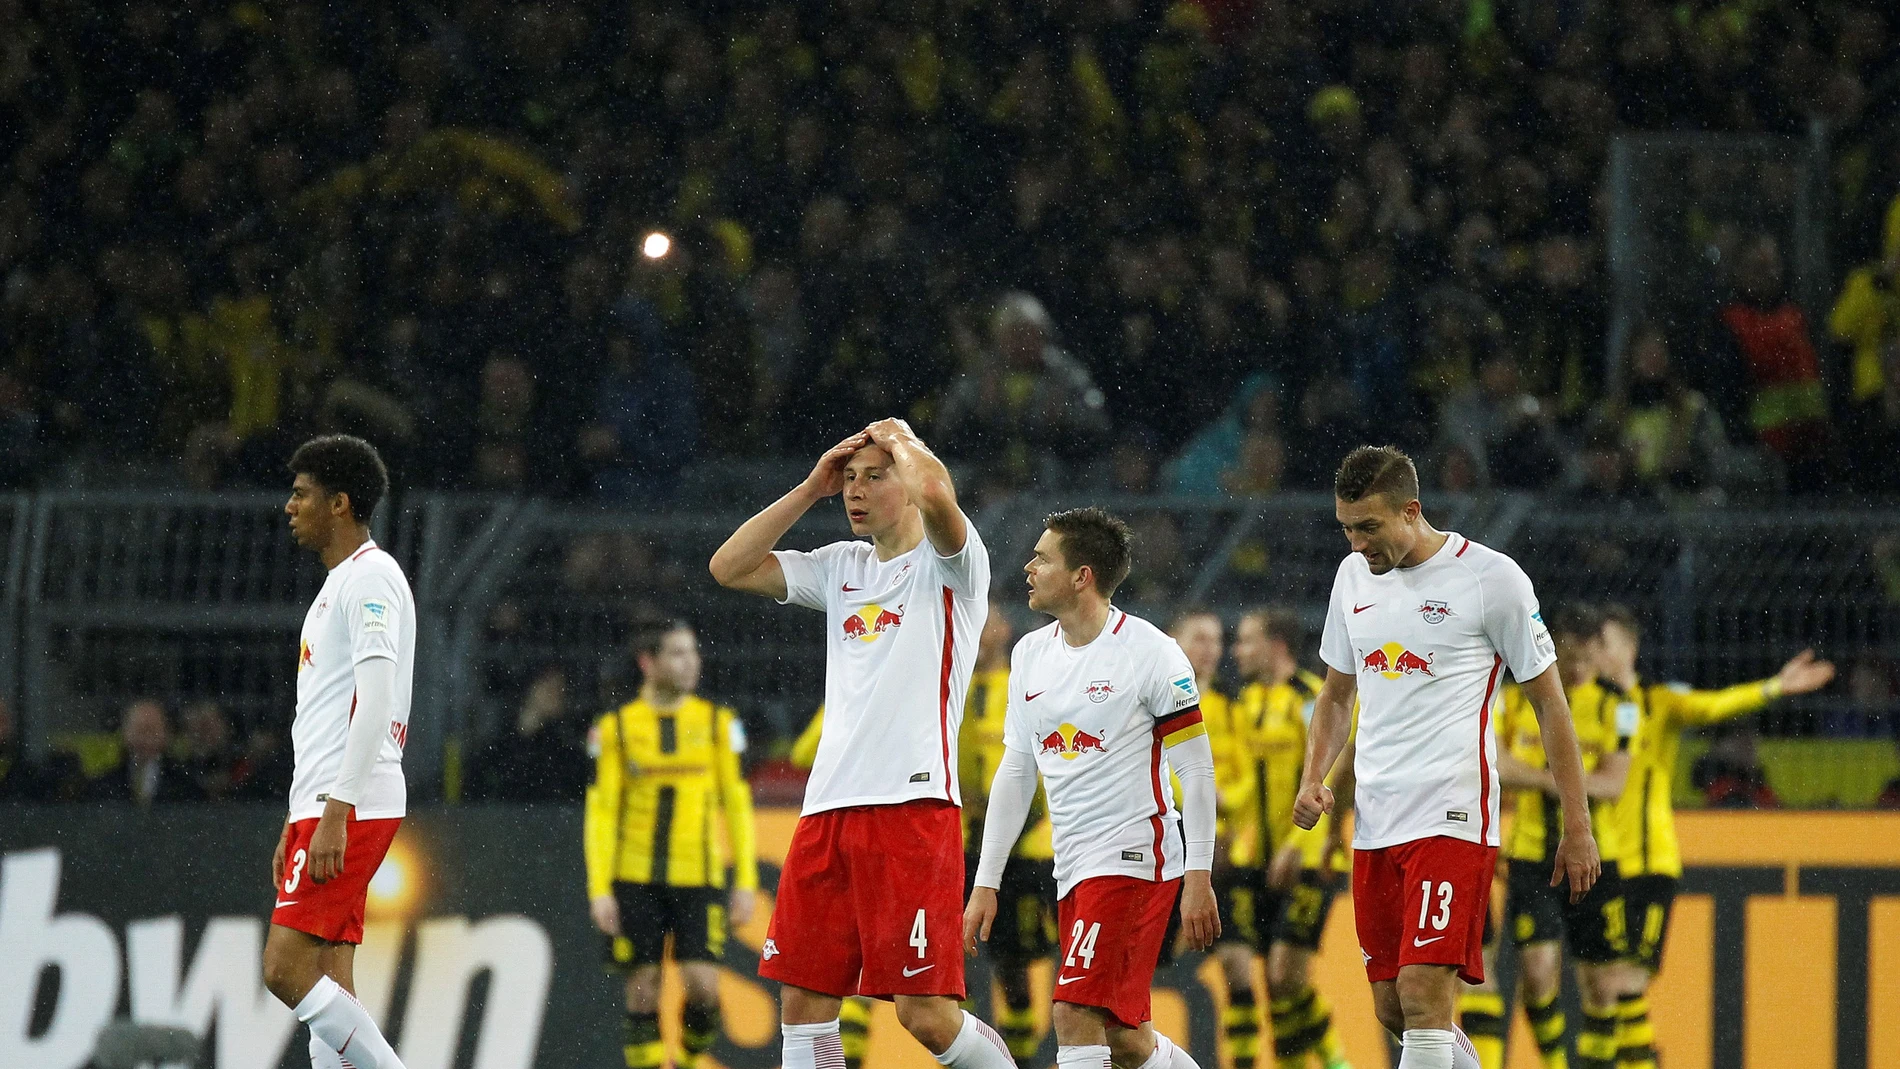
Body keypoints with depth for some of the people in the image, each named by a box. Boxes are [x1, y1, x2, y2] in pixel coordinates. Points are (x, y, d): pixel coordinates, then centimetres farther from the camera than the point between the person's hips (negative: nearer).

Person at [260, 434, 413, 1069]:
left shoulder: (370, 576, -9)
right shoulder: (337, 584, 22)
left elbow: (375, 701, -20)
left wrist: (335, 814, -24)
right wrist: (297, 822, 24)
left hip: (352, 806, -10)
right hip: (323, 804, 10)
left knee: (287, 969, -16)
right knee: (327, 988, 4)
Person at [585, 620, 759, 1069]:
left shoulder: (718, 723, 5)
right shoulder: (615, 728, 2)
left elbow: (738, 804, 7)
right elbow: (600, 813, 2)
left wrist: (746, 881, 1)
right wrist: (599, 889, -5)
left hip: (697, 880, 0)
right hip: (635, 879, 0)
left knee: (702, 984, -11)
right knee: (644, 990, -1)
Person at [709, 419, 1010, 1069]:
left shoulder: (948, 564, 0)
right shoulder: (841, 569, 20)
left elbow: (935, 492, -21)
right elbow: (729, 568, 15)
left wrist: (899, 437, 0)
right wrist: (811, 489, 11)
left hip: (912, 808, -7)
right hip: (827, 812, 7)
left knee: (926, 1013, -11)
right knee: (803, 999, 2)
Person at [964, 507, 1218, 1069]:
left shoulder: (1149, 651, -9)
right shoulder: (1030, 654, 12)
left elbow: (1197, 770, -8)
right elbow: (1015, 773, 18)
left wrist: (1198, 878, -13)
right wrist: (986, 883, 14)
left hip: (1135, 855, -8)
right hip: (1073, 869, 8)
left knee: (1075, 1015, -18)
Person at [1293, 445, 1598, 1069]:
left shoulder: (1491, 577, -6)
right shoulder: (1354, 576, 12)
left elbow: (1549, 702, -1)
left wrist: (1577, 828, -3)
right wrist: (1313, 777, 6)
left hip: (1453, 818, -7)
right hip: (1374, 823, 7)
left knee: (1423, 991, -18)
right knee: (1393, 1010, 9)